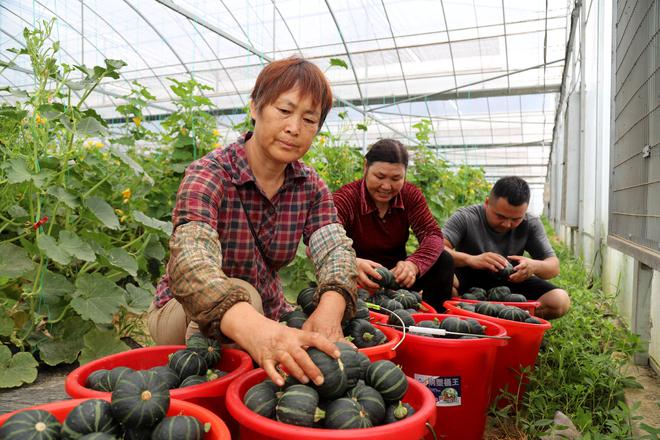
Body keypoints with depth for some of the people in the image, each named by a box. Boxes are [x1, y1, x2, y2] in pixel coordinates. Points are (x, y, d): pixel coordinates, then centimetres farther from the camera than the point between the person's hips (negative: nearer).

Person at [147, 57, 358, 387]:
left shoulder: (311, 187, -7)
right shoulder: (209, 174, -24)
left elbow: (336, 251, -21)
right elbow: (190, 264, -41)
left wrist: (329, 311, -45)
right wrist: (252, 329, -61)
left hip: (267, 311, 5)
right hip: (184, 312, -4)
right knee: (241, 293, -33)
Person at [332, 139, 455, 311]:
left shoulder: (411, 195, -4)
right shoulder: (346, 198, -18)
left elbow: (432, 234, -16)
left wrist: (413, 265, -38)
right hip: (361, 280, -3)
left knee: (444, 261, -17)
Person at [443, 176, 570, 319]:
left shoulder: (531, 224, -8)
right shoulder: (465, 218, -17)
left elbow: (554, 267, -7)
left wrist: (534, 266, -31)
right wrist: (470, 259, -46)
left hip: (511, 283, 4)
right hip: (469, 281, -4)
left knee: (560, 301, -20)